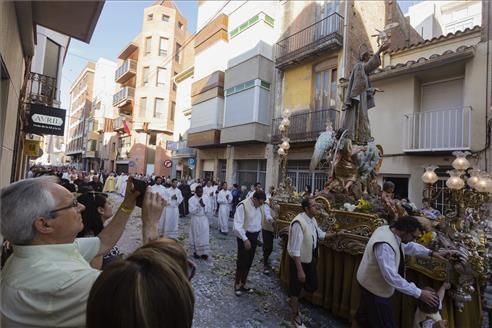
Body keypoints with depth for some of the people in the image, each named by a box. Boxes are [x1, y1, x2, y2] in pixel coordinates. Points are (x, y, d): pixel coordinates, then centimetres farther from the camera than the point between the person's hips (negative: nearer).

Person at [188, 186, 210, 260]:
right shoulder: (192, 199, -8)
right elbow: (191, 211, -16)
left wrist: (204, 205, -18)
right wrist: (199, 205, -24)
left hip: (204, 219, 3)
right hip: (196, 220, -3)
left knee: (205, 236, 1)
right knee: (196, 236, 7)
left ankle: (204, 252, 10)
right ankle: (196, 252, 23)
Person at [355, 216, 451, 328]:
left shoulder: (389, 230, -10)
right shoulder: (384, 245, -39)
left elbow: (408, 245, 9)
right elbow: (392, 277, -37)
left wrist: (431, 253, 4)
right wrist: (419, 293, -30)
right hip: (374, 287, -10)